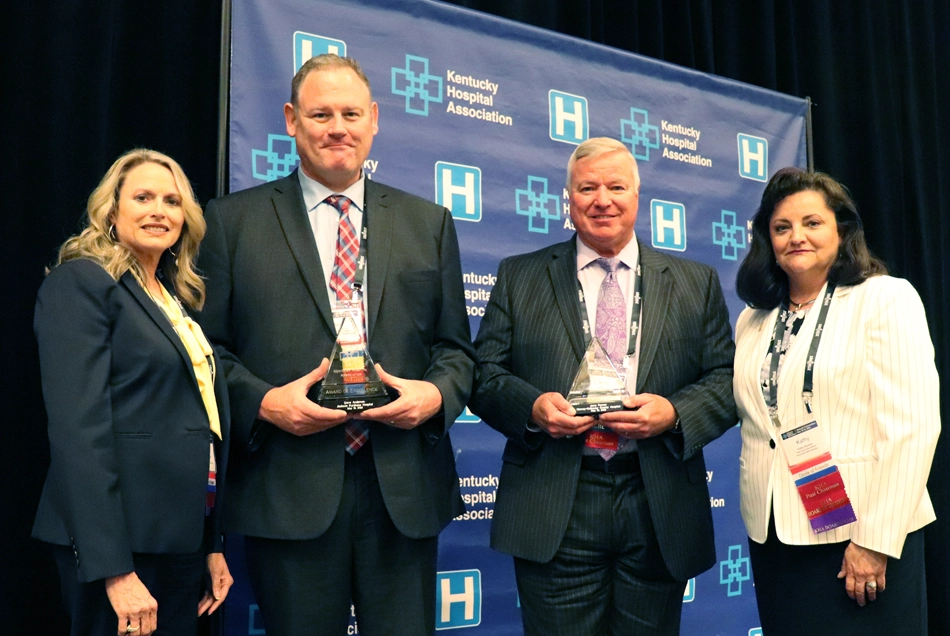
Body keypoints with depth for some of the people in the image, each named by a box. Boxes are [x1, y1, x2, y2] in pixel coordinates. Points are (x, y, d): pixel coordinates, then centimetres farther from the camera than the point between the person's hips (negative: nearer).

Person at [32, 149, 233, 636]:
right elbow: (77, 427, -17)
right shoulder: (80, 283, -8)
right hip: (123, 541, -7)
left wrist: (213, 544, 15)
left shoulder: (179, 299, 15)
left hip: (181, 536, 8)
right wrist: (114, 568, -21)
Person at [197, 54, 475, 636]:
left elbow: (456, 347, 13)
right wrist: (261, 401, -13)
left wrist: (437, 393, -8)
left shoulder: (428, 223, 13)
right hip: (288, 493, -1)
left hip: (404, 491, 2)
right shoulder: (233, 220, 6)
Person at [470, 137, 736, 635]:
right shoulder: (519, 277, 9)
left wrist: (674, 412, -13)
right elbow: (485, 373, 5)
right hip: (555, 516, -1)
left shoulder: (696, 283, 11)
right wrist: (531, 406, -14)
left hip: (658, 513, 2)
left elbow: (728, 380, 6)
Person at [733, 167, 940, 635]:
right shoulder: (753, 321, 10)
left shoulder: (887, 299, -5)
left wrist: (876, 539, -16)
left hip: (861, 539, -4)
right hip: (772, 538, 5)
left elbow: (912, 426, -12)